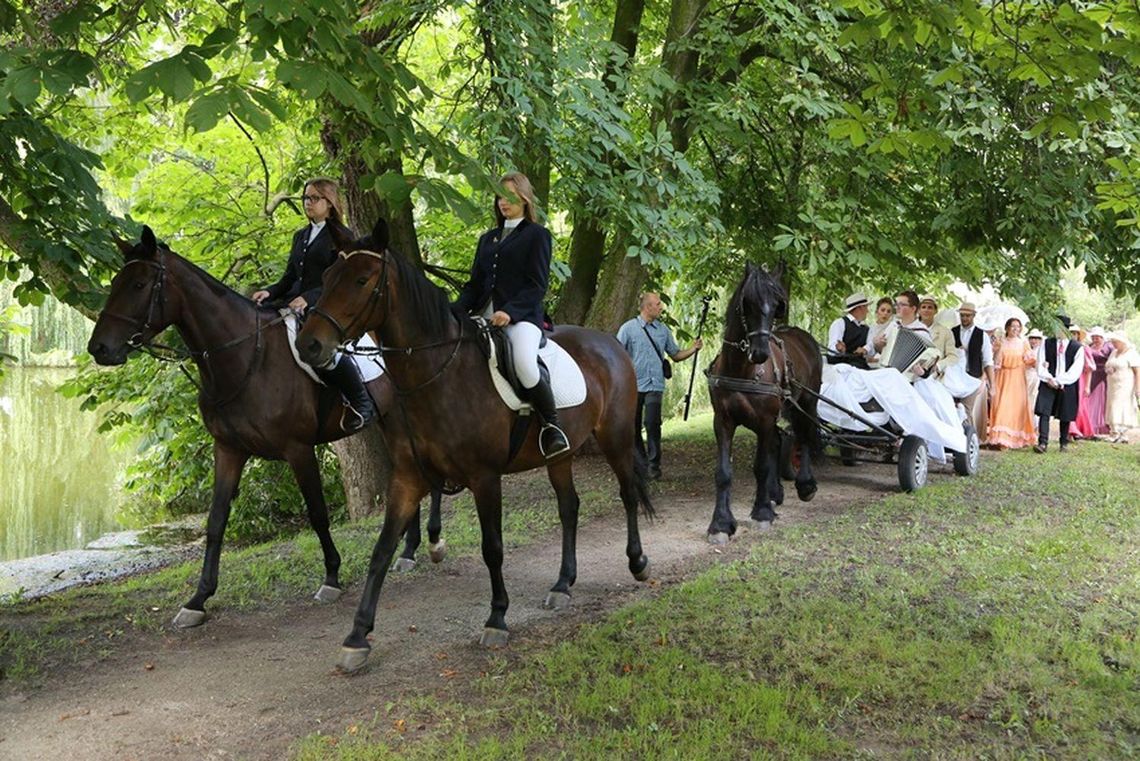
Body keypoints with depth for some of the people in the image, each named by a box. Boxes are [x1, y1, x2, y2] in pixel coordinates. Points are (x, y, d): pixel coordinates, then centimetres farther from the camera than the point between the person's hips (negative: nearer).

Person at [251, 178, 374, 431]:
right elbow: (289, 278, 20)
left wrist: (309, 298, -24)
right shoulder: (300, 236, 22)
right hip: (296, 305, 8)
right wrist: (270, 292, -2)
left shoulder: (342, 236, 1)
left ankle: (362, 403, -18)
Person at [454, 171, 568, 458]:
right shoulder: (487, 238, 23)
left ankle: (552, 425, -16)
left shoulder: (537, 235, 5)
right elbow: (474, 283, 19)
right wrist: (456, 311, 0)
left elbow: (537, 284, -5)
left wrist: (510, 312, -20)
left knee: (525, 364, -36)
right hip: (484, 316, 7)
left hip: (521, 315, -7)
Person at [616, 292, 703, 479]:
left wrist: (693, 349, 0)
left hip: (655, 385, 1)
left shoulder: (663, 330, 9)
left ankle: (654, 465, -3)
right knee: (634, 426, 7)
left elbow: (676, 355, 15)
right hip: (633, 385, -1)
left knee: (652, 424, -10)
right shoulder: (628, 328, -1)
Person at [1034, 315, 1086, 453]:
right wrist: (1049, 379, -12)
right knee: (1044, 413, -12)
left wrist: (1059, 381, -12)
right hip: (1048, 385, 1)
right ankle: (1042, 443, -16)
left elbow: (1075, 371, -6)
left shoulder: (1077, 348, -1)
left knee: (1065, 416, 7)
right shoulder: (1046, 343, 5)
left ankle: (1064, 443, 21)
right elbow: (1040, 364, 4)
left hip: (1067, 387, -1)